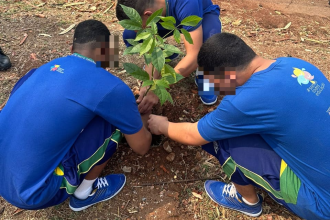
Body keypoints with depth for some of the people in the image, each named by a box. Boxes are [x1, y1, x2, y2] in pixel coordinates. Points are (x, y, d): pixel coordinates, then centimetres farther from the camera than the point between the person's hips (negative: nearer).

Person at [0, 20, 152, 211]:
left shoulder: (45, 68, 6)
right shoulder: (110, 87, -15)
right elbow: (142, 147, -3)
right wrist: (141, 122, 22)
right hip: (33, 192, -7)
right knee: (113, 120, -5)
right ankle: (84, 193, 12)